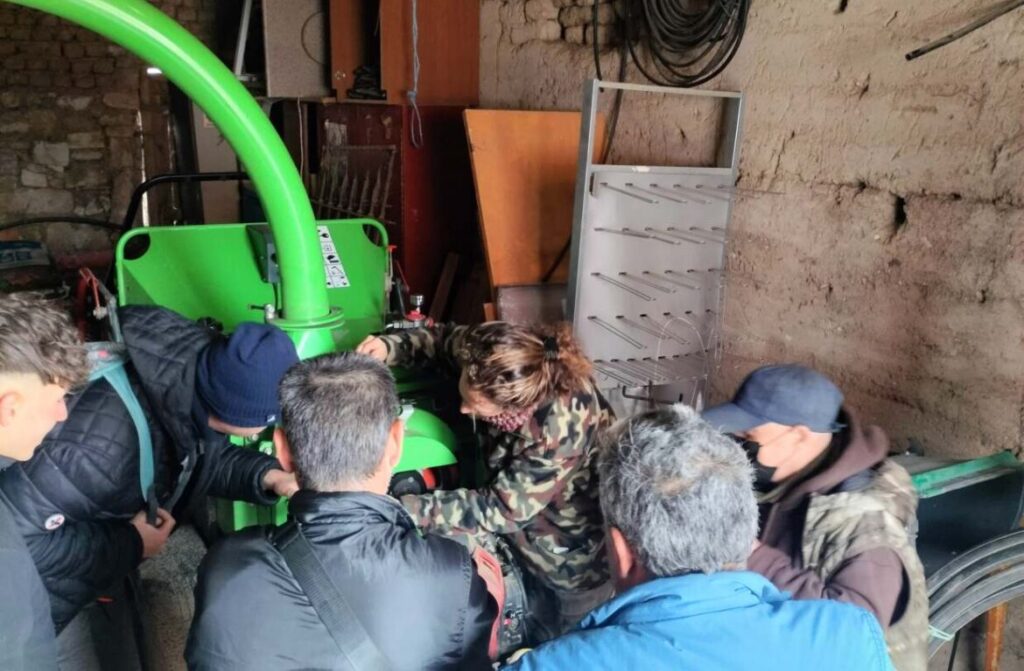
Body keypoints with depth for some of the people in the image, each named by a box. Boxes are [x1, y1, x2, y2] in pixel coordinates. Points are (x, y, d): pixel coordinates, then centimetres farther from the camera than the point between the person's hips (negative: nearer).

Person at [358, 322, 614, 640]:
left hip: (575, 562, -6)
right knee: (535, 640, 29)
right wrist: (390, 347, -23)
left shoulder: (562, 428, -43)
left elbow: (502, 508, -35)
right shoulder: (501, 362, -24)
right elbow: (446, 341, -4)